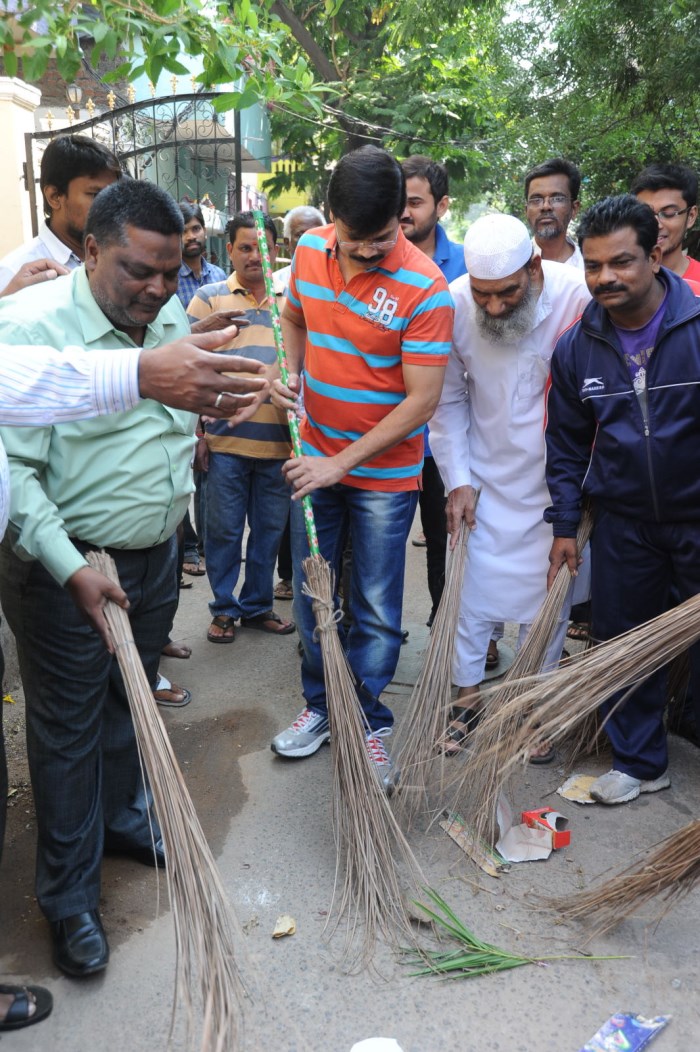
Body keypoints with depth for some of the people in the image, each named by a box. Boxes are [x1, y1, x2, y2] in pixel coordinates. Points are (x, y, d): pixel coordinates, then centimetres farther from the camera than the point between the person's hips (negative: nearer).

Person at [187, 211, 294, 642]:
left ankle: (258, 605, 27)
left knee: (270, 528, 11)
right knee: (224, 529, 5)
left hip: (279, 440, 3)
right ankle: (224, 609, 21)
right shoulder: (209, 298, 3)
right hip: (225, 438, -3)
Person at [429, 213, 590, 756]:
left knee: (546, 596, 9)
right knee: (469, 588, 8)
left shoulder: (578, 296, -20)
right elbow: (448, 401, -2)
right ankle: (467, 695, 28)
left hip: (555, 481, -1)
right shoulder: (453, 304, -14)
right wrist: (457, 481, -4)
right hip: (484, 475, 1)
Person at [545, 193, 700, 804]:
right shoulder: (576, 348, 0)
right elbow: (567, 444, 8)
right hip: (623, 521, 3)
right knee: (623, 643, 12)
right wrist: (565, 525, 6)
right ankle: (640, 762, 31)